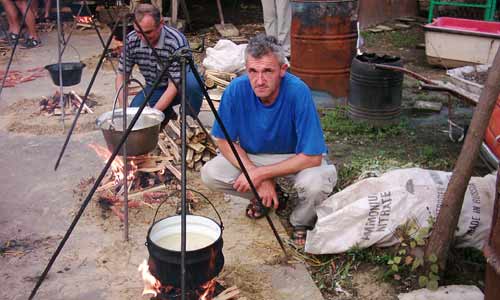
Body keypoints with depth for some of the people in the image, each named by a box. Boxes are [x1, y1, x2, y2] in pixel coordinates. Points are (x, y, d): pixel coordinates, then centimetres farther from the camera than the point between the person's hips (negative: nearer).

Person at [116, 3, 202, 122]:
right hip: (154, 88, 4)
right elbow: (121, 77, -8)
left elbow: (174, 85, -29)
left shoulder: (177, 42, -31)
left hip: (180, 84, -4)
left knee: (192, 83, -38)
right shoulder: (131, 41, -16)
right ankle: (166, 112, 9)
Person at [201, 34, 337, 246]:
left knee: (315, 183, -35)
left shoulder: (298, 92, -32)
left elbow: (312, 157, -30)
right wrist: (260, 180, -21)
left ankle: (301, 222, 2)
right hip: (250, 155, 3)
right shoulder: (236, 89, -23)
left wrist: (260, 173, -28)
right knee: (209, 174, -18)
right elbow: (224, 141, -11)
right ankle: (265, 197, 10)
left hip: (297, 157, -3)